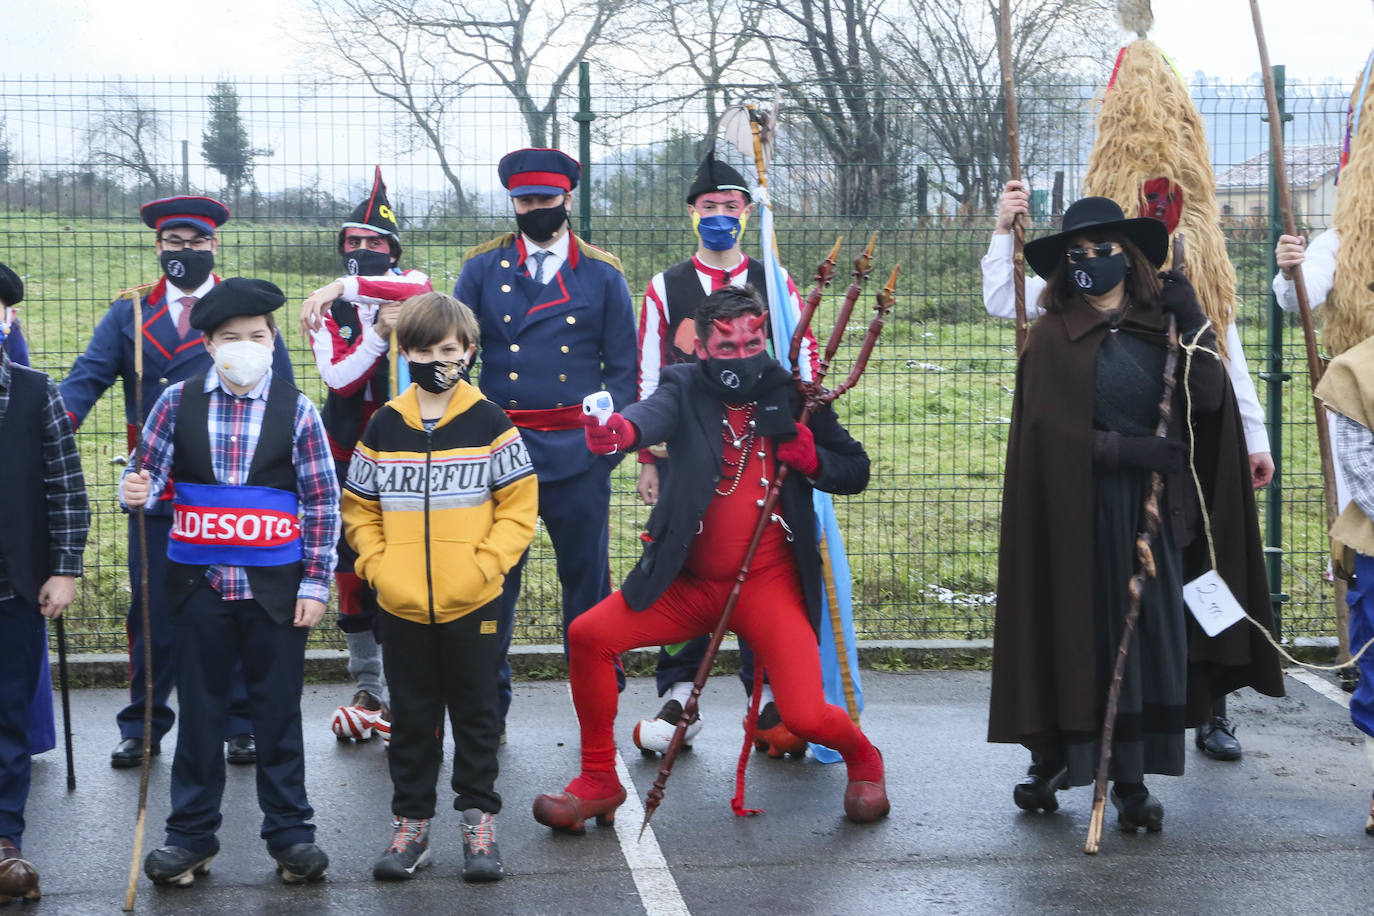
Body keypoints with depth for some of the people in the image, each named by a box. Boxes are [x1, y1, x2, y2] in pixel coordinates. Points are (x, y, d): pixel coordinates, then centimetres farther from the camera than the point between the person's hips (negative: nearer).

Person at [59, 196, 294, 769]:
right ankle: (142, 728, 17)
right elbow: (87, 377, -1)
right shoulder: (129, 315, 10)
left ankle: (239, 725, 16)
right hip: (156, 491, 1)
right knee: (152, 609, 5)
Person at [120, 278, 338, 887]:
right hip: (198, 583, 1)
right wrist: (138, 489, -18)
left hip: (275, 585, -1)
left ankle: (290, 833, 18)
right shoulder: (178, 402, 1)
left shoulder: (296, 410, -2)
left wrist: (316, 584, -4)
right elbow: (151, 473, 7)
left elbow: (322, 503, 0)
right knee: (199, 710, 10)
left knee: (278, 712, 7)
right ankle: (192, 835, 21)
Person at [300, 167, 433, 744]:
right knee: (353, 571, 7)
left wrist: (347, 287, -31)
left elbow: (418, 288, -25)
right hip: (349, 456, 3)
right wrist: (379, 333, -20)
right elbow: (337, 376, -8)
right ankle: (369, 690, 18)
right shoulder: (326, 310, 9)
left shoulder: (407, 286, 3)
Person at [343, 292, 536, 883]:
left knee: (476, 715, 9)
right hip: (402, 608, 2)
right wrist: (377, 565, -5)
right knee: (411, 718, 11)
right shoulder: (383, 427, 3)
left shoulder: (489, 424, -4)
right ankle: (410, 823, 22)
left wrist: (484, 565, -13)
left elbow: (519, 506, -4)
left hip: (473, 605, -2)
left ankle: (479, 821, 20)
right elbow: (359, 508, 9)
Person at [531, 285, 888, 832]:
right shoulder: (686, 389, -1)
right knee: (588, 635, -11)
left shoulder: (793, 396, 2)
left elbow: (856, 471, 10)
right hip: (687, 583, 2)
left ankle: (862, 759, 24)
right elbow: (655, 414, -26)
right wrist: (618, 429, -51)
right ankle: (600, 779, 9)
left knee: (805, 717, -14)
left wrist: (811, 458, -12)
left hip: (768, 583, -1)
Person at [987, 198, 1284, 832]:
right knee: (1080, 633, 1)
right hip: (1079, 510, -3)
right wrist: (1137, 451, -15)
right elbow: (1049, 434, -9)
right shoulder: (1053, 337, 0)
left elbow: (1209, 400, -6)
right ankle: (1052, 759, 18)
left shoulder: (1160, 326, 8)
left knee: (1150, 635, 2)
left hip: (1152, 509, 3)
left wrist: (1191, 322, -10)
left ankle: (1132, 781, 10)